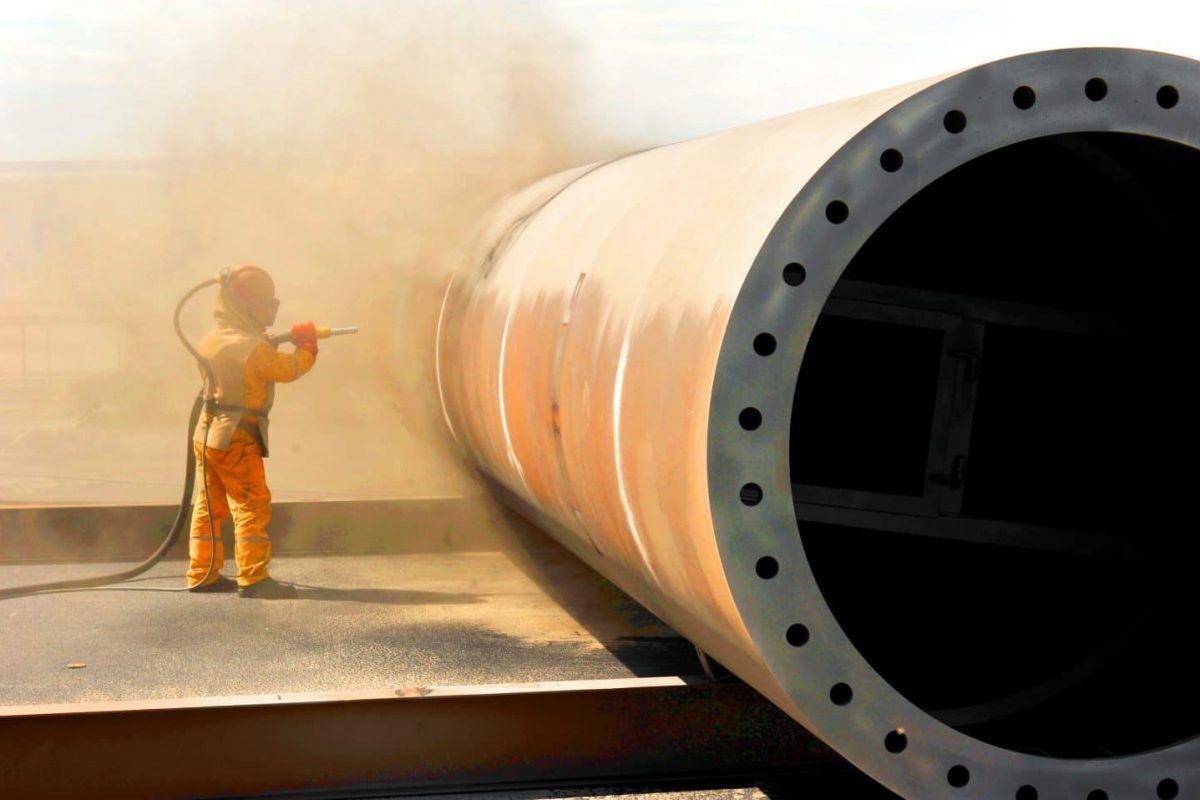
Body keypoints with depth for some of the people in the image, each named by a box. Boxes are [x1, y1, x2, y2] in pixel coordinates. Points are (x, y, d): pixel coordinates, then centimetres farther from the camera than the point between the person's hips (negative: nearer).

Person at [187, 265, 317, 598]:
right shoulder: (254, 348, -18)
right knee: (251, 507, -4)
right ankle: (253, 578, -6)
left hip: (206, 434, 9)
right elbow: (288, 369, -8)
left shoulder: (210, 341, 7)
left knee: (209, 505, 14)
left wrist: (285, 342, 11)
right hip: (237, 438, -9)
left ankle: (203, 574, 19)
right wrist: (307, 345, 9)